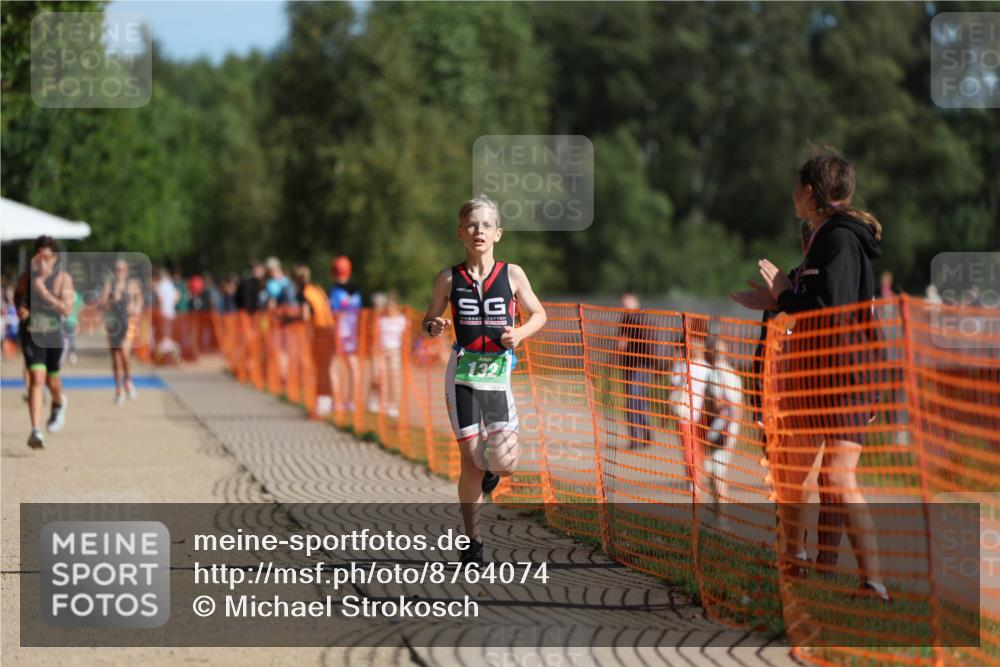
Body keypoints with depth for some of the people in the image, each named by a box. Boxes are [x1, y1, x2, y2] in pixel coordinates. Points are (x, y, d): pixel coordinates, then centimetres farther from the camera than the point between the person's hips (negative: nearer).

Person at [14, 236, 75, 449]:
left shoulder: (63, 278, -9)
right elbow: (18, 296, 16)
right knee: (36, 379, -14)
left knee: (51, 380, 14)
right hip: (31, 333, 0)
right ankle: (36, 430, -16)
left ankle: (59, 403, 52)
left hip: (54, 334, 0)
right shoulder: (28, 276, -4)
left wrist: (44, 293, -26)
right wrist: (20, 308, -6)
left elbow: (66, 309, -19)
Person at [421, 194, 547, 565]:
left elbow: (538, 315, 13)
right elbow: (428, 321, 11)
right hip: (462, 374, 0)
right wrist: (434, 327, -12)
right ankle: (472, 541, 11)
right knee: (471, 460, -3)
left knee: (504, 462, -12)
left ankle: (491, 467, 27)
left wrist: (519, 334, -7)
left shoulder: (512, 275, 2)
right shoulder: (449, 279, 1)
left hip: (498, 374, 0)